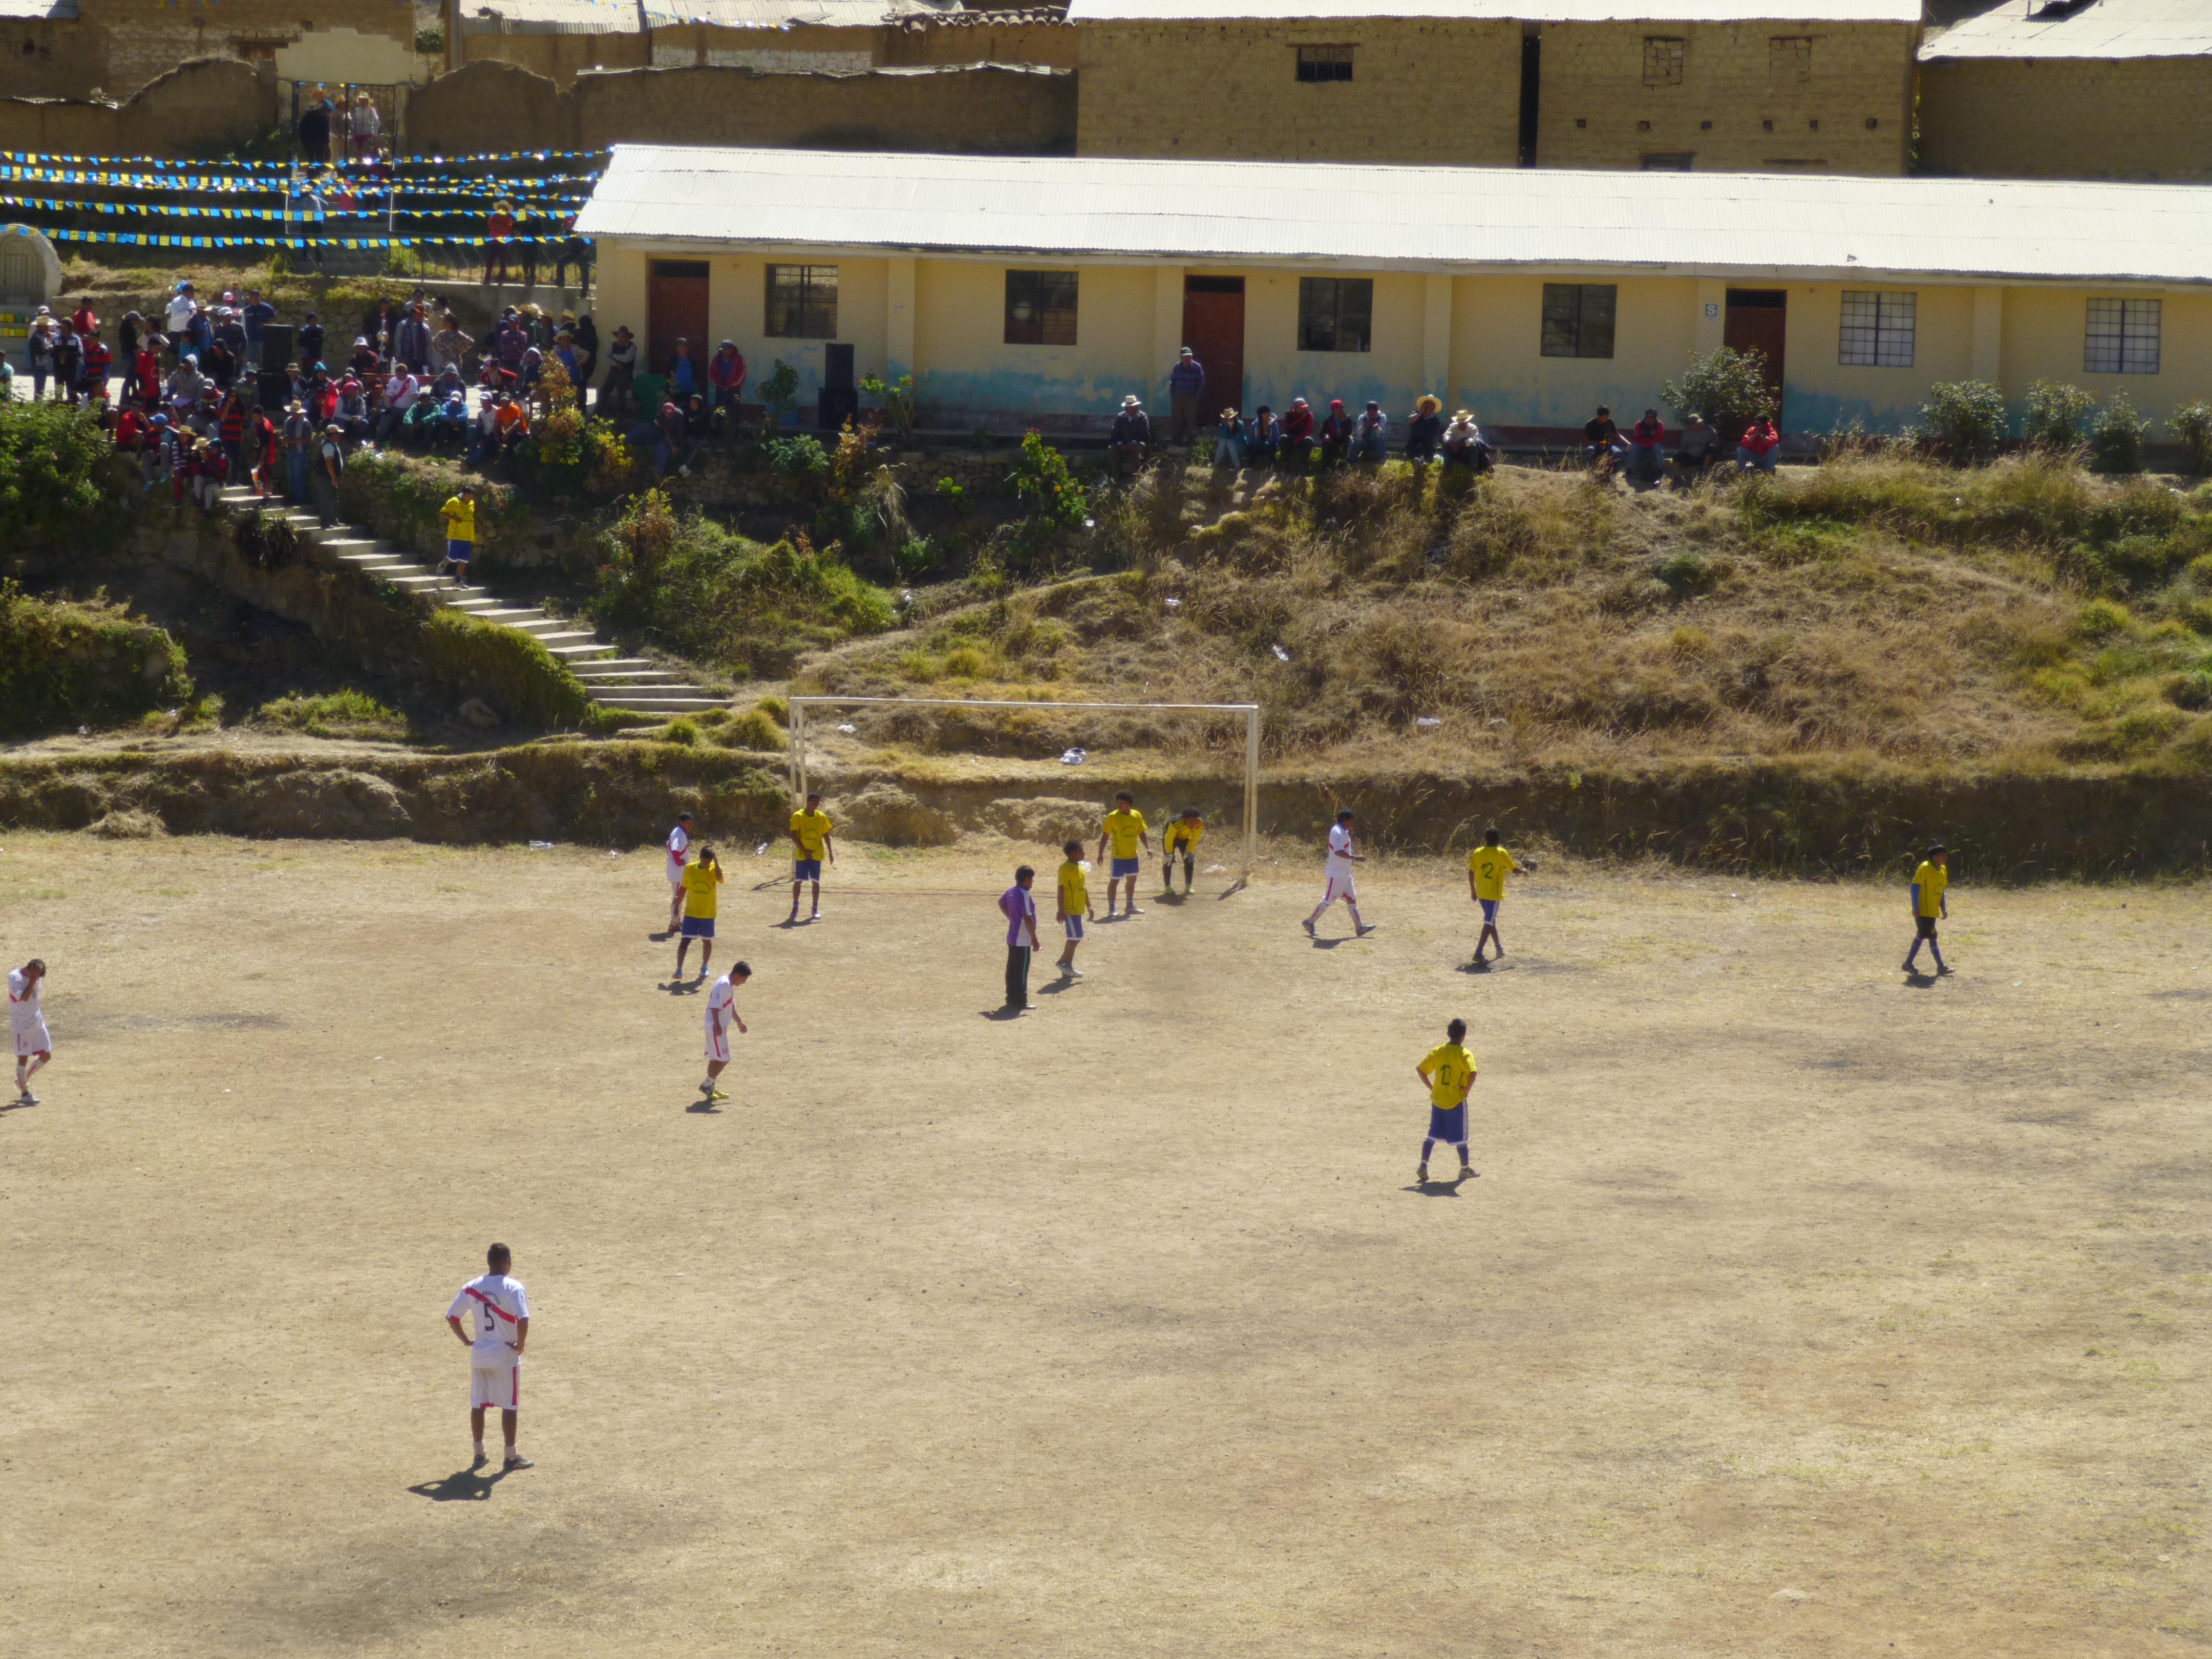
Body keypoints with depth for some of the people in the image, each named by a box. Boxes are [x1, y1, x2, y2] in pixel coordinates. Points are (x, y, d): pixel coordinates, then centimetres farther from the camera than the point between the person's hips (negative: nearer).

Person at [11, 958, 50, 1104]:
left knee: (46, 1056, 6)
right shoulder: (15, 977, -17)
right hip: (22, 1024, -7)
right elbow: (24, 997, -30)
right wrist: (33, 979, -30)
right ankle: (24, 1093, 4)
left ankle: (23, 1080, 25)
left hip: (37, 1022, 7)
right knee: (23, 1057, -4)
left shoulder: (36, 978, 5)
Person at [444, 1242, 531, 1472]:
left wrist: (466, 1340, 12)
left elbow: (451, 1316, 4)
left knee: (478, 1405, 12)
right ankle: (511, 1457, 9)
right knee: (510, 1406, 5)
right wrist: (521, 1344, -12)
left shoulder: (472, 1287, 1)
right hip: (506, 1356, -4)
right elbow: (523, 1320, -26)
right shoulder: (513, 1287, -14)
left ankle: (479, 1455, 18)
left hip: (479, 1356, 4)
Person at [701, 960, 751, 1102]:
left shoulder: (730, 986, 14)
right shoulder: (724, 985, -18)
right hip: (716, 1027, -10)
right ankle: (708, 1085, 0)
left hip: (720, 1026, 10)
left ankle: (711, 1088, 21)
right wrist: (717, 1026, -31)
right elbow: (715, 1007, -25)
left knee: (716, 1059, 14)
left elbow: (731, 1007, 28)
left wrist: (739, 1022, 35)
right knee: (723, 1059, -9)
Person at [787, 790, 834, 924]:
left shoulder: (821, 817, 3)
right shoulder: (798, 817, -7)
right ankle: (795, 908, 10)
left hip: (817, 855, 2)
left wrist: (831, 852, 5)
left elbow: (826, 835, 11)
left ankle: (816, 910, 7)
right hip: (802, 856, -2)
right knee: (798, 881, -2)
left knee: (816, 882, 2)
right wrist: (804, 850, -17)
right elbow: (793, 836, -9)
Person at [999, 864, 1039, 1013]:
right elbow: (1028, 919, -25)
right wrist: (1035, 939, -20)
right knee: (1022, 971, -3)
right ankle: (1020, 1002, -1)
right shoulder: (1024, 896, -22)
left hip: (1012, 938, 9)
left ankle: (1012, 999, 23)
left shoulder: (1011, 892, 6)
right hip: (1023, 940, -9)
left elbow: (1001, 903, 27)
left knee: (1012, 970, 15)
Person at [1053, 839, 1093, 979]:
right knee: (1075, 937, -11)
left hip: (1078, 909, 9)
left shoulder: (1080, 868, 14)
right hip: (1070, 910, -9)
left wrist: (1089, 907, 22)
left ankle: (1068, 968, 14)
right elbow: (1061, 890, -17)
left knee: (1076, 938, 10)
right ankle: (1064, 962, 0)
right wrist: (1061, 910, -21)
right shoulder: (1066, 869, -14)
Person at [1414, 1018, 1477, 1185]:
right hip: (1457, 1101, -4)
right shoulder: (1465, 1054, -12)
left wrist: (1431, 1087, 6)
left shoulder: (1437, 1051, 2)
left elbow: (1420, 1069, 0)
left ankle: (1423, 1166, 1)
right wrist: (1467, 1089, -12)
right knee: (1460, 1136, 8)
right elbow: (1472, 1074, -27)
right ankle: (1465, 1168, 19)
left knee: (1432, 1134, 12)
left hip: (1437, 1100, 4)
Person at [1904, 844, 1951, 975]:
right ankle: (1941, 966, -6)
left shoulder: (1943, 870, 11)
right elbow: (1915, 887, -16)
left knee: (1920, 937, 11)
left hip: (1933, 912, 9)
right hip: (1923, 910, -9)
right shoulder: (1925, 868, -14)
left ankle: (1909, 963, 18)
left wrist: (1944, 909, 15)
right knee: (1932, 937, -8)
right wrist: (1916, 908, -20)